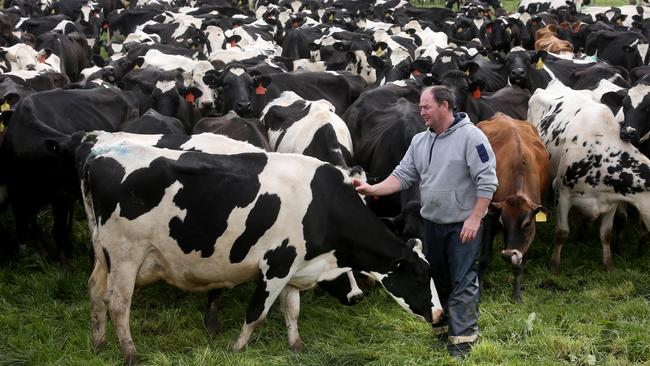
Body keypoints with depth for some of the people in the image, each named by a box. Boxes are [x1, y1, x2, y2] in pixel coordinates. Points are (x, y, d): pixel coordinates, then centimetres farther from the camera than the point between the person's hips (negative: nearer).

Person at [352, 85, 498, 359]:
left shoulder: (470, 136, -14)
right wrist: (372, 189, -6)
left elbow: (487, 181, -16)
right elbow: (403, 176, 8)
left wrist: (474, 218, -20)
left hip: (463, 225, -7)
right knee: (437, 280, 16)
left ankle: (462, 339, -1)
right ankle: (441, 328, 29)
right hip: (432, 224, 7)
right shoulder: (420, 142, 8)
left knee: (463, 283, -4)